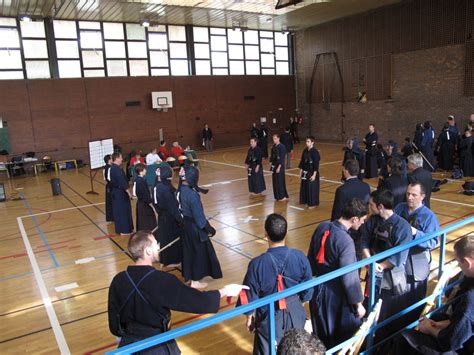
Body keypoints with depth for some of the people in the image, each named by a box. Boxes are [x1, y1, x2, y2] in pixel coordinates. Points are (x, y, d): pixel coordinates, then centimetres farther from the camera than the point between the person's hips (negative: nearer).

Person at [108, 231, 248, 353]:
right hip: (157, 347, -4)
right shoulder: (162, 281, -27)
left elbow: (114, 324, 0)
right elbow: (197, 301, -22)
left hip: (129, 344, 5)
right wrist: (224, 291, -7)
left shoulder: (118, 280, -12)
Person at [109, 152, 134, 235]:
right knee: (123, 210, -2)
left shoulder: (113, 168, 9)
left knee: (118, 210, 16)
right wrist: (128, 192, -17)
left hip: (115, 191, 10)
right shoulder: (117, 169, -22)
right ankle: (123, 230, 5)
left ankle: (119, 228, 26)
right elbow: (122, 182, -24)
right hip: (120, 192, -10)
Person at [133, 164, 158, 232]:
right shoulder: (142, 181, -23)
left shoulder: (136, 180, 5)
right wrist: (153, 207, -16)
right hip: (145, 206, -10)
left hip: (140, 203, 10)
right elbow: (146, 196, -22)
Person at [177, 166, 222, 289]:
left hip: (185, 225, 8)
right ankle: (194, 281, 19)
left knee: (188, 251, 21)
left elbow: (181, 208, 7)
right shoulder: (192, 194, -27)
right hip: (194, 227, -8)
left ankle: (188, 276, 36)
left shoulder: (180, 190, -2)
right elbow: (198, 215, -22)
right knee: (199, 252, 8)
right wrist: (208, 228, -11)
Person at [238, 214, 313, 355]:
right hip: (295, 314, 3)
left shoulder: (257, 264, -27)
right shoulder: (300, 257, -19)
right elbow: (308, 290, -4)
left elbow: (249, 296, -14)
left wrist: (249, 317, 5)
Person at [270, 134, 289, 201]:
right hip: (274, 165, 8)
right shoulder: (273, 146, 9)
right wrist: (271, 165, 12)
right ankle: (277, 196, 20)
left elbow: (282, 158, -18)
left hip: (280, 166, -8)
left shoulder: (282, 147, -15)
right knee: (275, 181, 10)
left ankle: (283, 196, 4)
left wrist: (279, 167, -20)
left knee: (280, 181, -5)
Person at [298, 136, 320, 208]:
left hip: (312, 172, -7)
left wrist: (314, 175, -19)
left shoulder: (315, 152, -15)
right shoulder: (305, 150, 6)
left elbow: (316, 164, -17)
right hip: (305, 172, 7)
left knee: (312, 187, 0)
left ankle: (313, 203, 11)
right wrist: (301, 170, 12)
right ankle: (306, 201, 28)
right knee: (304, 186, 13)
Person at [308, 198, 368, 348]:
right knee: (347, 336, 16)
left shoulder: (322, 227, -5)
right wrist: (358, 304, -8)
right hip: (337, 294, -7)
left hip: (319, 289, 7)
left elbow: (311, 258, 7)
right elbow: (350, 277, -21)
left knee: (322, 334, 25)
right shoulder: (345, 241, -28)